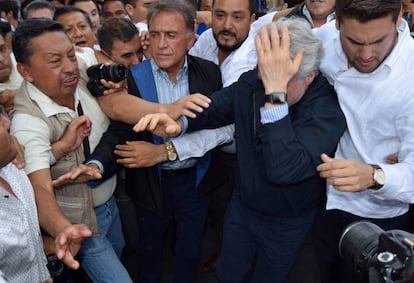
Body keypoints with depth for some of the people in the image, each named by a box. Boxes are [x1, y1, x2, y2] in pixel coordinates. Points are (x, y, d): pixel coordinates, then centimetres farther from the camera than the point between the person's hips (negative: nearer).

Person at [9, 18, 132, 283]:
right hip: (80, 222, -7)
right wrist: (66, 231, -58)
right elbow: (40, 188, -40)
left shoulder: (80, 81, -13)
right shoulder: (28, 120, -31)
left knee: (118, 257, 28)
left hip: (110, 202, 7)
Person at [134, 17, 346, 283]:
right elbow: (212, 108, -2)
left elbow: (284, 169, -45)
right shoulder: (252, 83, -17)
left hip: (287, 222, -4)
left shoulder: (327, 108, -31)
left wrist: (275, 92, -48)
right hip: (242, 206, 4)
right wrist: (178, 123, -24)